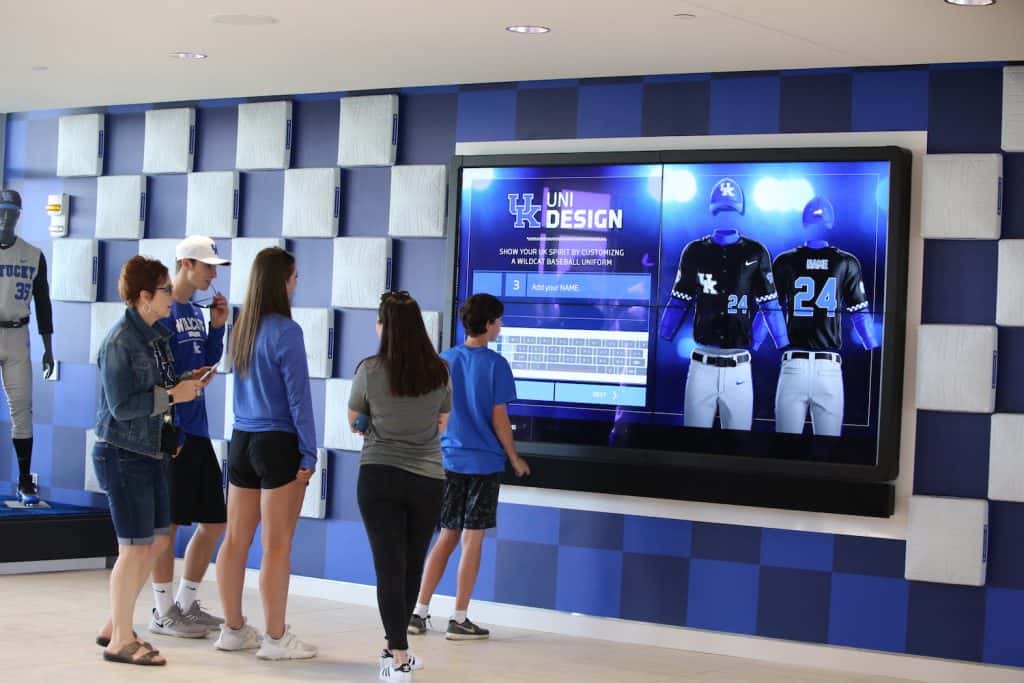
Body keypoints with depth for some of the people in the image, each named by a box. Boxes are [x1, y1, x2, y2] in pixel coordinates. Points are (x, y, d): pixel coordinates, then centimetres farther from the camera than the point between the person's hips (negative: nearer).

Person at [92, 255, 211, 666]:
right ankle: (121, 640, 9)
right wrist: (173, 394, -17)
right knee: (135, 547, -3)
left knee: (158, 541, 12)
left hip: (152, 451, 9)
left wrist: (187, 383, 2)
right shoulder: (119, 342, -17)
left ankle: (114, 626, 24)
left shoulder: (157, 335, 9)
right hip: (123, 454, -9)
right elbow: (122, 405, -21)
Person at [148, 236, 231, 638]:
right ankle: (163, 613, 8)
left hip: (198, 430, 9)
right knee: (168, 523, -1)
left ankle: (187, 604, 23)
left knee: (214, 521, 11)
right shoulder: (162, 311, -11)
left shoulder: (196, 312, 14)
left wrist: (217, 327, 6)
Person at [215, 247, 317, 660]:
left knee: (235, 540, 11)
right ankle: (275, 638, 4)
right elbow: (298, 396, -13)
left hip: (242, 441, 7)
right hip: (277, 444, -7)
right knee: (276, 546, -1)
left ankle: (233, 629, 21)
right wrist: (309, 454, -8)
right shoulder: (285, 331, -13)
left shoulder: (241, 327, 8)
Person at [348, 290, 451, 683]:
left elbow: (354, 424, 7)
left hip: (378, 476, -2)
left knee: (389, 566, 0)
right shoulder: (439, 372, -2)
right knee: (412, 566, 16)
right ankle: (395, 647, 28)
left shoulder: (370, 370, -9)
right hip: (428, 480, 2)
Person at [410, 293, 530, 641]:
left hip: (449, 460, 5)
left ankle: (419, 613, 11)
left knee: (446, 537, 14)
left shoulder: (445, 360, 4)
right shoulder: (495, 364, -9)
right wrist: (514, 459, 3)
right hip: (484, 462, -4)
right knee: (472, 540, 2)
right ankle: (459, 619, 5)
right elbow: (499, 419, -9)